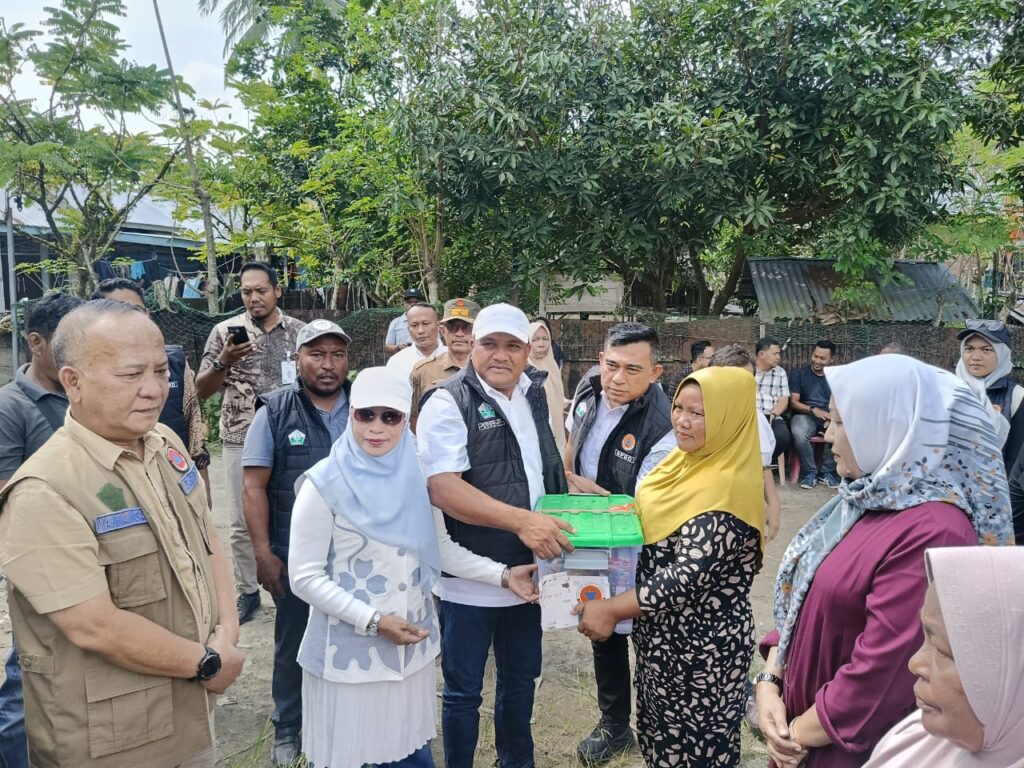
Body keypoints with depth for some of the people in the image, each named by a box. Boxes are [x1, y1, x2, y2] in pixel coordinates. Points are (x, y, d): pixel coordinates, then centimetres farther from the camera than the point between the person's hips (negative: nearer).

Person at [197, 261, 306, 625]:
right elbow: (202, 390, -1)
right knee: (242, 522, 6)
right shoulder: (225, 331, -1)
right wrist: (223, 362, -20)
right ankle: (247, 592, 23)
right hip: (241, 442, -1)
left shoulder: (299, 331, 4)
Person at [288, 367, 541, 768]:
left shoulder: (417, 475, -1)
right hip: (349, 649, -3)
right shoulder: (324, 484, -13)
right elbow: (305, 577, -13)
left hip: (411, 643, 4)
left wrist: (502, 575, -4)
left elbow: (440, 548, 6)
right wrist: (374, 621, -19)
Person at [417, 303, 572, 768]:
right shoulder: (449, 403, -14)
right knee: (463, 691, 11)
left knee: (521, 680, 23)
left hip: (527, 572, 6)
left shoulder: (536, 396, 6)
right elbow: (442, 487, -26)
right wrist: (521, 520, -32)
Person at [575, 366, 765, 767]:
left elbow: (687, 578, -28)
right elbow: (651, 525, 15)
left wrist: (612, 609, -24)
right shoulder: (686, 460, 2)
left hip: (701, 643, -8)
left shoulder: (725, 489, -26)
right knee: (664, 733, 24)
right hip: (665, 631, 8)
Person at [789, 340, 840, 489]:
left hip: (830, 416, 2)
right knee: (799, 434, -38)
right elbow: (793, 402, -1)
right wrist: (813, 409, -19)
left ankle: (827, 471, -11)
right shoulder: (799, 374, 8)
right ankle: (810, 472, -12)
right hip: (805, 414, -2)